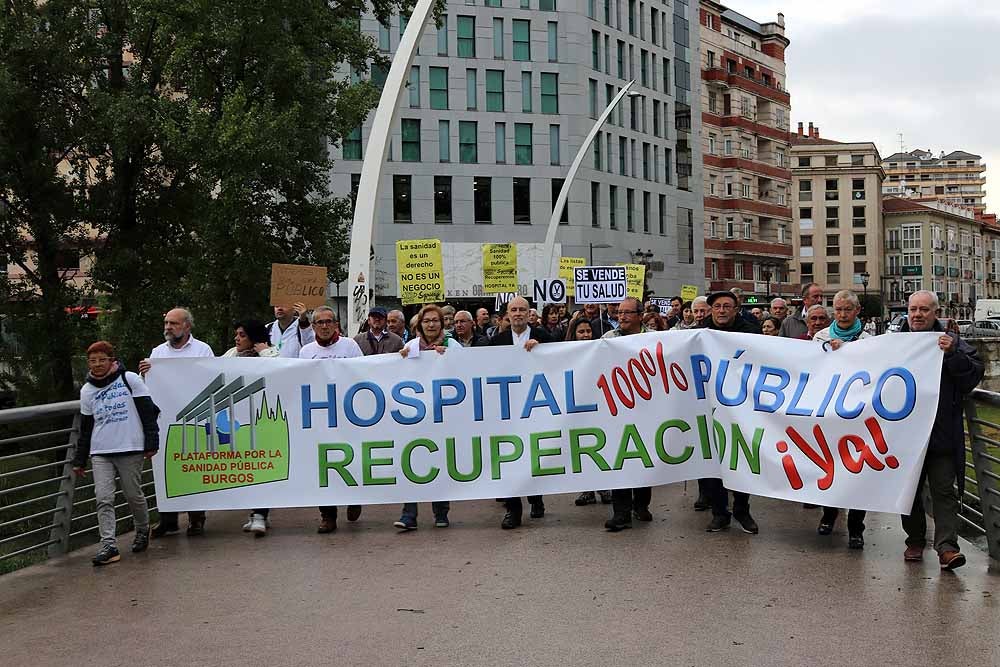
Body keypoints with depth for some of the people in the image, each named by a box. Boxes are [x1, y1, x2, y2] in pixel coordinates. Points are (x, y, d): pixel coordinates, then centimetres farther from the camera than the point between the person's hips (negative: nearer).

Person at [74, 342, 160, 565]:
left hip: (130, 449, -3)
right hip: (100, 453, 3)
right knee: (103, 498, -7)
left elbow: (148, 413, -2)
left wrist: (151, 444, -6)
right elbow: (85, 428, 17)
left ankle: (142, 532, 30)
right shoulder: (87, 390, 12)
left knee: (134, 496, 6)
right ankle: (109, 546, -8)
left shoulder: (130, 380, -1)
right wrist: (79, 460, 16)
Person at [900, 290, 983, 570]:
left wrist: (952, 354, -19)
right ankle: (915, 541, 26)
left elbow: (975, 372, -5)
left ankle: (946, 546, -2)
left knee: (944, 490, -3)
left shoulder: (951, 342, 3)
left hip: (942, 434, -2)